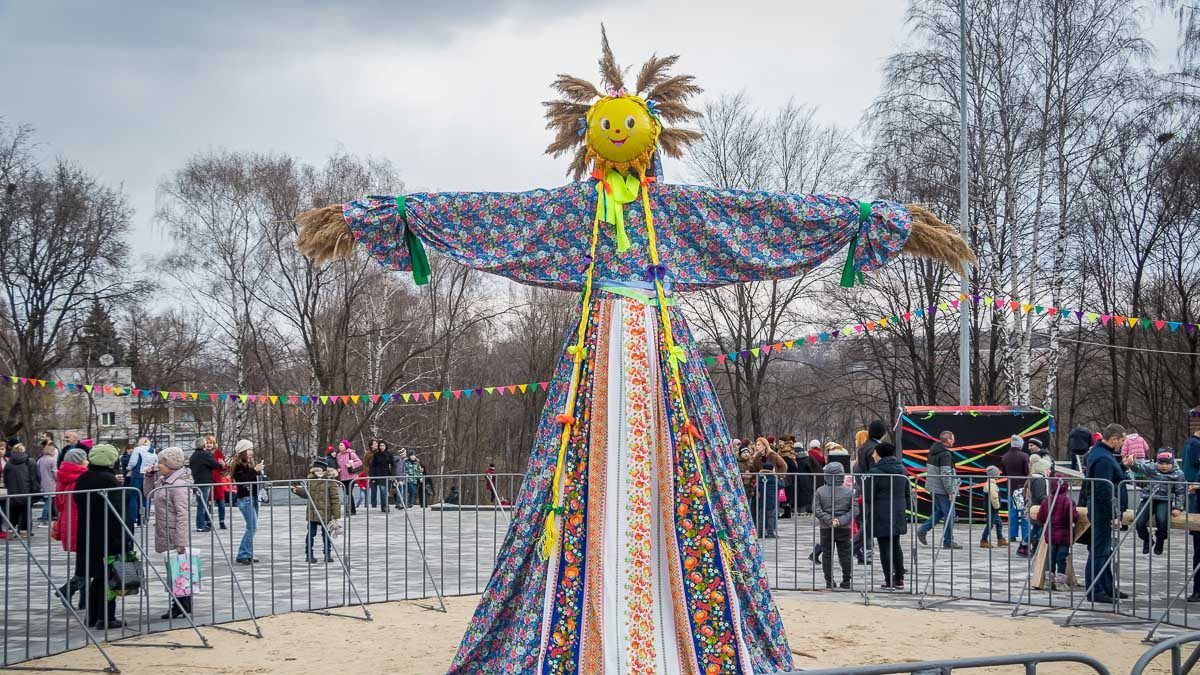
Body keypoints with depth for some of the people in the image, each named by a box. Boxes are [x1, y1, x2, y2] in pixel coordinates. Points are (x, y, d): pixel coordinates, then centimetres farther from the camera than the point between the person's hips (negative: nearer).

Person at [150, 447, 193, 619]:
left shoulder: (179, 485, -17)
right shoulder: (164, 481, 12)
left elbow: (182, 515, -21)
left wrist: (180, 542, -24)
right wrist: (150, 477, 10)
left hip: (174, 536, -9)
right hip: (165, 535, 9)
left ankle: (180, 607, 3)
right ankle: (184, 605, 18)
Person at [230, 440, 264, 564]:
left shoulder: (250, 464, 15)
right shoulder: (238, 466, -10)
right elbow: (242, 480, -23)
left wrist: (259, 471, 4)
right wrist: (254, 471, -22)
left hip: (253, 497, 9)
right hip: (245, 499, -9)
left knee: (252, 527, 9)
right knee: (252, 527, -13)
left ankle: (248, 554, 14)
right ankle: (242, 555, -9)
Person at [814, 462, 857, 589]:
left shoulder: (820, 491, -5)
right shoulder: (849, 492, -4)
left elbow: (816, 510, -11)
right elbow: (854, 510, -8)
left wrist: (829, 520, -13)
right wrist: (841, 521, -11)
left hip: (826, 529, 0)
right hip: (844, 530, 0)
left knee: (827, 555, 8)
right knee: (845, 555, 9)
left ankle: (829, 581, 8)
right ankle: (846, 581, 12)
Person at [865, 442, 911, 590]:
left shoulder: (875, 472, -13)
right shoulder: (901, 469, 9)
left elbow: (868, 496, -11)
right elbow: (908, 493, 16)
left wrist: (866, 514, -2)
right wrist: (905, 508, 23)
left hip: (881, 515, -7)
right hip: (898, 513, 7)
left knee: (885, 547, -1)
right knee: (896, 545, 17)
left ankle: (889, 580, 0)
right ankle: (899, 579, 18)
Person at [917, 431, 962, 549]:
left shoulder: (933, 451, 11)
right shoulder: (945, 454, -18)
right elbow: (945, 474, -23)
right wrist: (950, 491, -18)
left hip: (933, 487, 9)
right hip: (942, 489, -9)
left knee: (939, 511, 21)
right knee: (949, 514, 0)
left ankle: (923, 529, 13)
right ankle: (948, 542, 4)